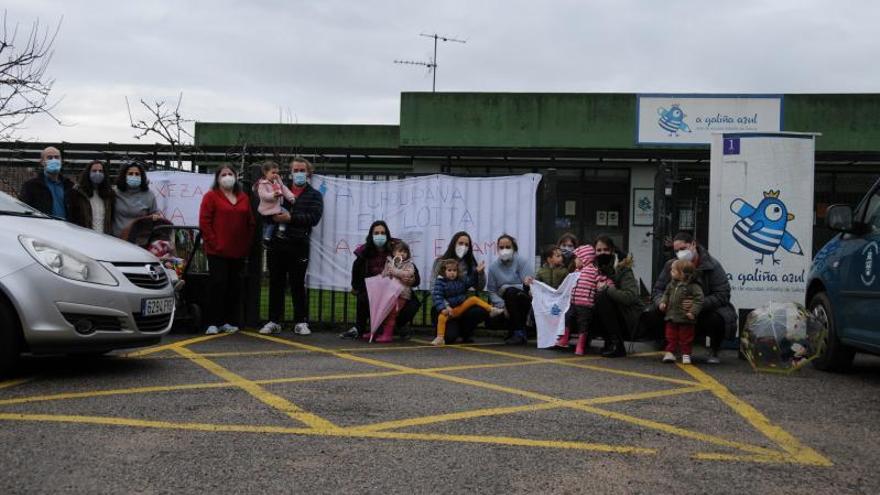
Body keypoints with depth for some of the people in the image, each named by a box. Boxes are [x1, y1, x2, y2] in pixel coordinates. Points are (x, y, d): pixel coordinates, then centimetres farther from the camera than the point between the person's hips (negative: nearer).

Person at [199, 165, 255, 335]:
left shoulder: (244, 198, 14)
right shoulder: (211, 196, 2)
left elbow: (250, 223, 15)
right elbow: (204, 222, -5)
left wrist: (247, 245, 5)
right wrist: (213, 243, -12)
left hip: (239, 252, 5)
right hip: (218, 251, -4)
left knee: (235, 287, 6)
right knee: (218, 285, -7)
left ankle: (230, 321, 13)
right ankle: (214, 323, -4)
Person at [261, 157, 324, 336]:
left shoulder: (314, 195, 8)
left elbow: (314, 217, -8)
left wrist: (291, 218, -16)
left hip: (298, 245, -2)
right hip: (277, 243, 2)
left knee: (298, 284, 2)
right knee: (276, 283, 6)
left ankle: (301, 322, 8)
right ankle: (273, 321, 13)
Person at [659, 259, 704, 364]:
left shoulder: (693, 286, -16)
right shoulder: (672, 284, 3)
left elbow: (699, 299, -17)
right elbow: (666, 294, 17)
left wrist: (693, 311, -22)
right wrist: (663, 302, 0)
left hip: (685, 318, -5)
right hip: (671, 316, 5)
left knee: (685, 338, 7)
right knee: (671, 336, 11)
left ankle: (686, 354, 19)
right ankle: (669, 352, 20)